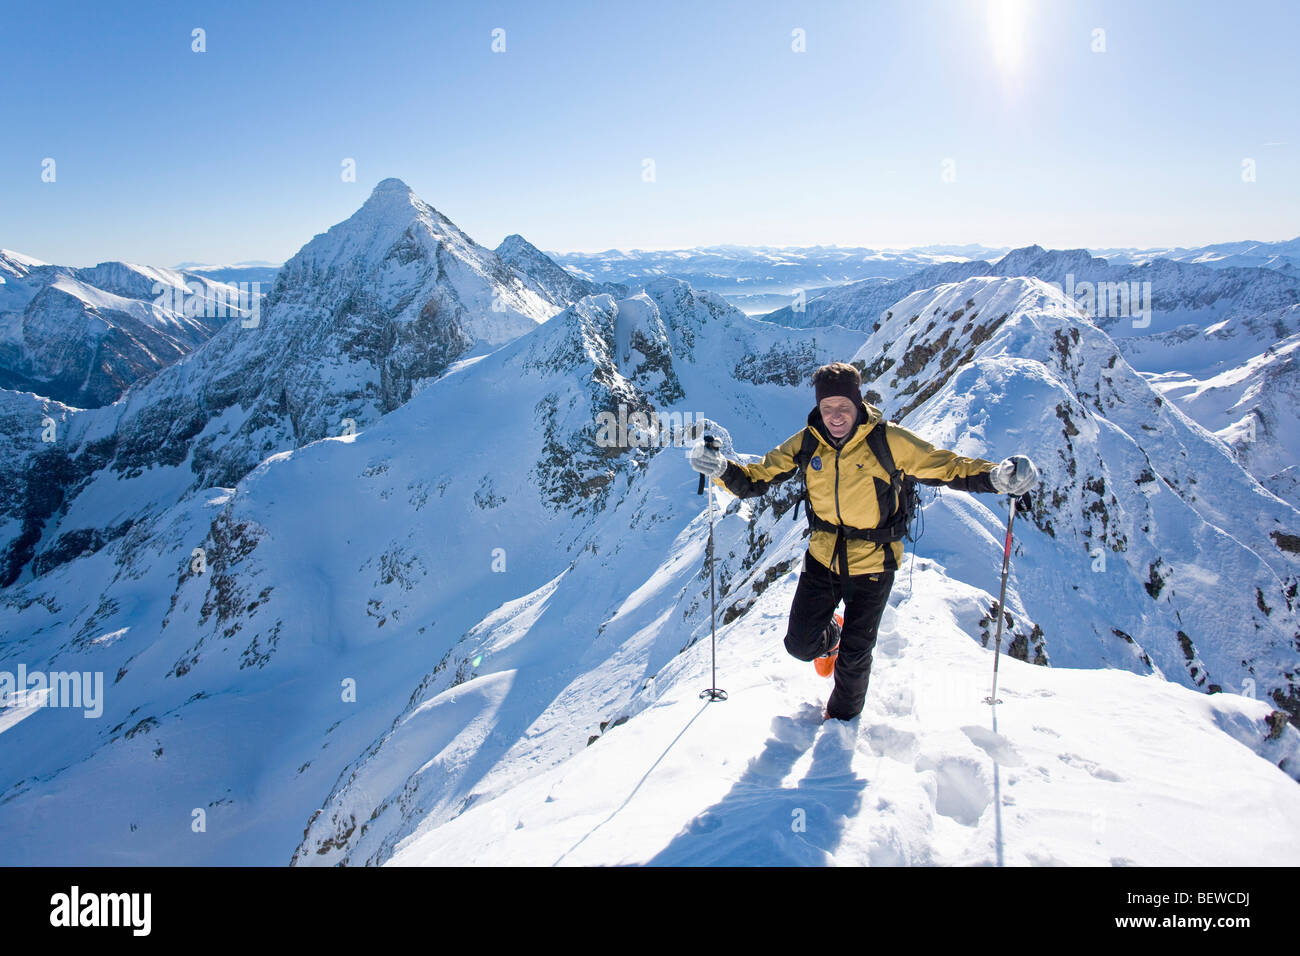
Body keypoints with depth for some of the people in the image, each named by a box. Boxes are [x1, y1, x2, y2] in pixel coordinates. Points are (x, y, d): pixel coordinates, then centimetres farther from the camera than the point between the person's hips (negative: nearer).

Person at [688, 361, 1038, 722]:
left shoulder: (887, 440, -17)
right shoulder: (806, 443, -8)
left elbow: (944, 467, -12)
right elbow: (756, 479, -4)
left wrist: (997, 476, -27)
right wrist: (721, 470, -23)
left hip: (873, 564, -2)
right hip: (823, 558, 3)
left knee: (854, 658, 11)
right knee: (799, 645, 8)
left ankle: (844, 715, 43)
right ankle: (828, 636, 47)